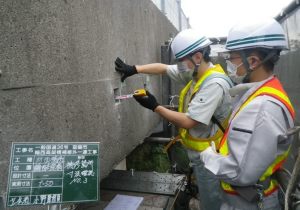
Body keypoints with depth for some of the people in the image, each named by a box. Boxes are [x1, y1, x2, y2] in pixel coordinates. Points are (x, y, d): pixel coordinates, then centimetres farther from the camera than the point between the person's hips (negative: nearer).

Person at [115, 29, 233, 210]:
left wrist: (155, 107, -20)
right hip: (198, 152, 9)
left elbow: (187, 121, -28)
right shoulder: (193, 73, 0)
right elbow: (163, 68, 10)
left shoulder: (214, 84, -27)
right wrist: (134, 69, 2)